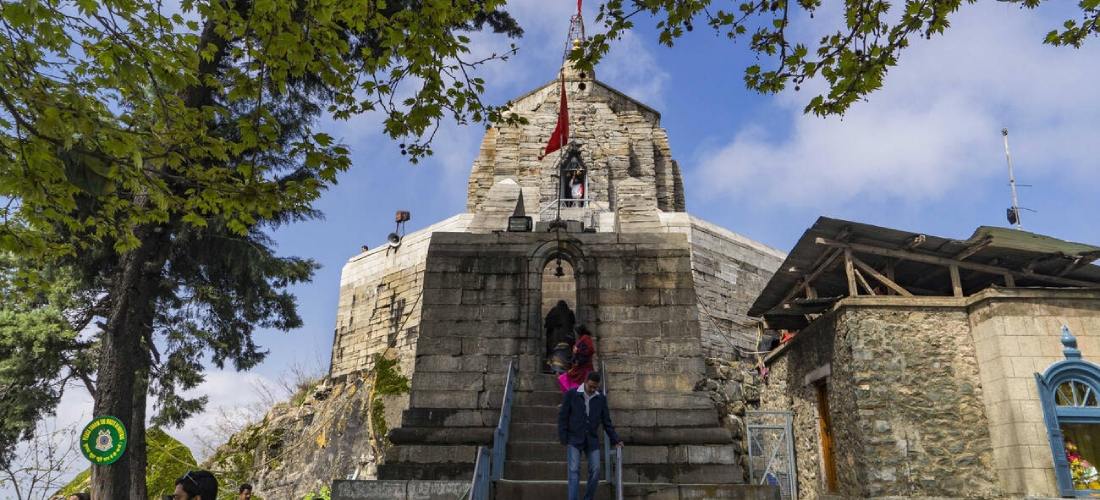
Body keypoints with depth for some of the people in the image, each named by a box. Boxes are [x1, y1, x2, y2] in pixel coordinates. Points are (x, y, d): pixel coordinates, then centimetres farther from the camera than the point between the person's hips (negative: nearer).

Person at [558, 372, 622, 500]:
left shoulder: (601, 399, 5)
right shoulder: (571, 395, -4)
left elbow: (606, 421, 10)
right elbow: (562, 417, -3)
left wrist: (615, 439, 3)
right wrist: (563, 439, -9)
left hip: (592, 441, 3)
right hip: (574, 440, -3)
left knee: (595, 471, -4)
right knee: (574, 470, -12)